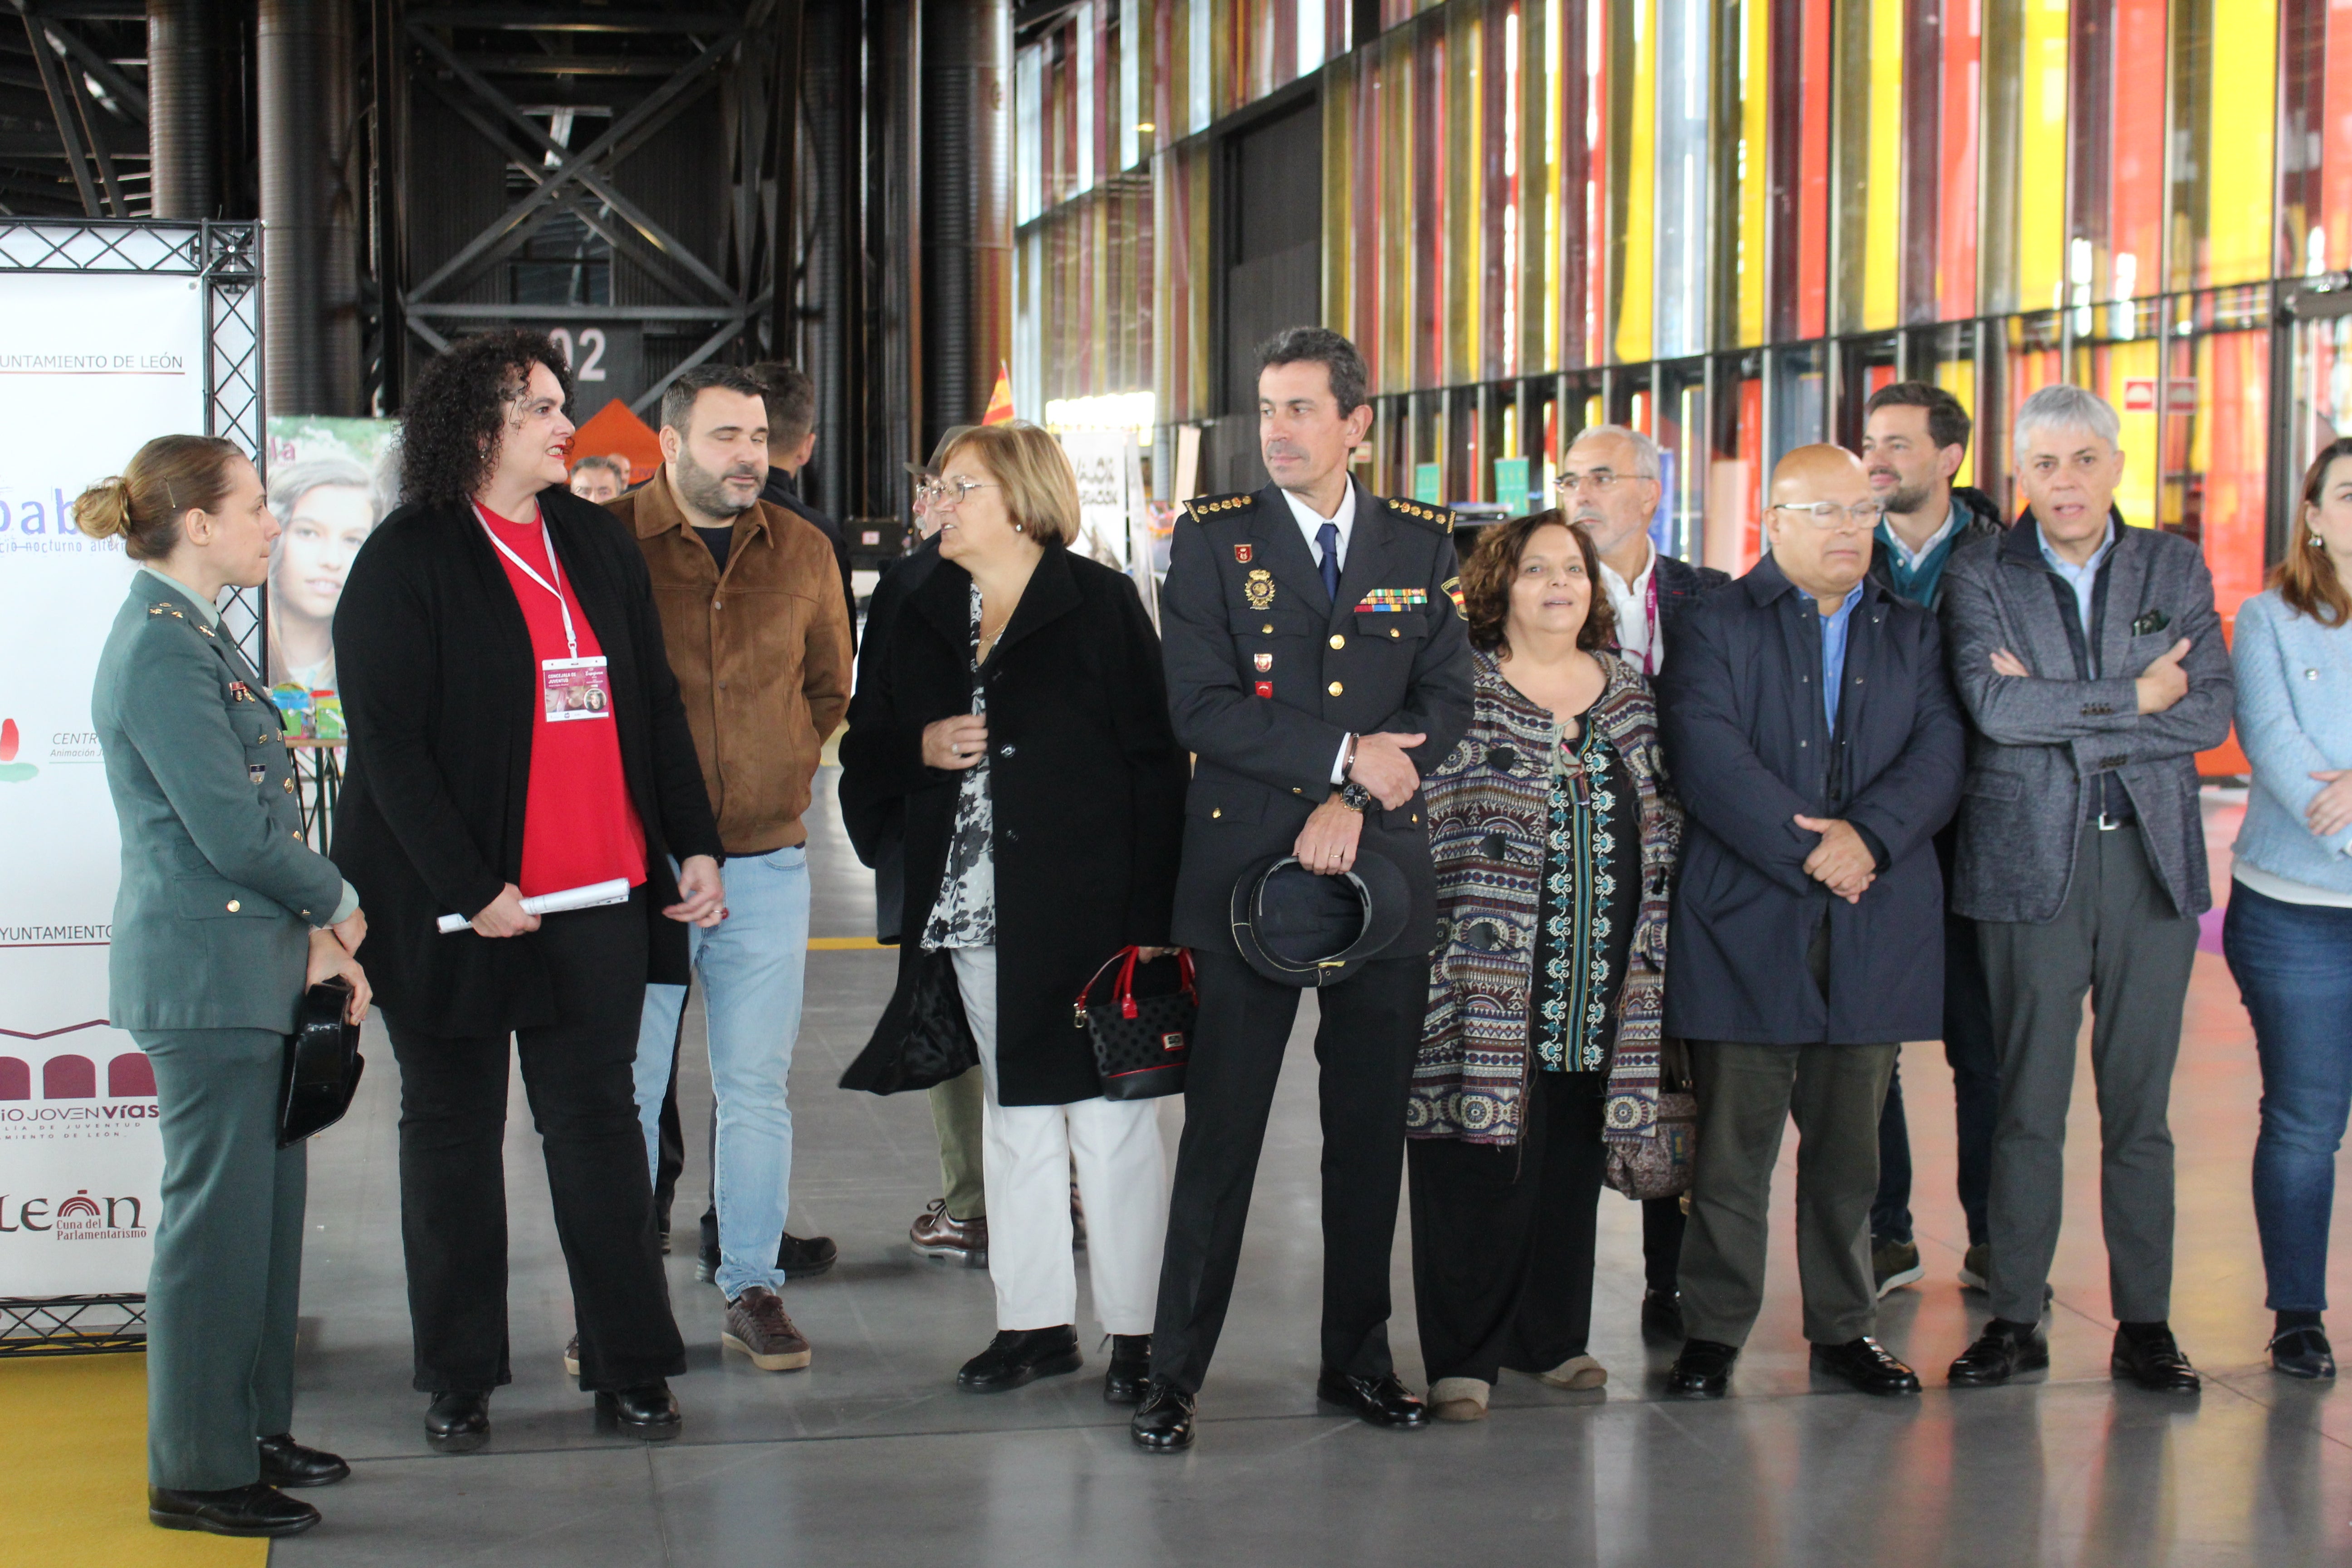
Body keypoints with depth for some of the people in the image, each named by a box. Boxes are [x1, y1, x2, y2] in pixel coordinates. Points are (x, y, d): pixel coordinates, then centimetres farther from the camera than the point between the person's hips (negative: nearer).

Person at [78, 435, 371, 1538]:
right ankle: (197, 1473, 7)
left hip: (249, 966, 10)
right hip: (205, 970, -10)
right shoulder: (161, 652, -17)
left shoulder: (197, 636, 14)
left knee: (263, 1205, 15)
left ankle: (251, 1430, 27)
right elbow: (232, 828, -20)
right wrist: (337, 903, -4)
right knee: (217, 1214, -3)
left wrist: (319, 937, 6)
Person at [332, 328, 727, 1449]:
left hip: (600, 893, 4)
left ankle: (629, 1366, 14)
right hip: (457, 898, -4)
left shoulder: (597, 542, 10)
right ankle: (457, 1380, 18)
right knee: (452, 1132, 8)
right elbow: (388, 744, -11)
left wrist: (695, 845, 6)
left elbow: (655, 705, 14)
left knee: (598, 1120, 7)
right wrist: (469, 887, -16)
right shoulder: (407, 560, -6)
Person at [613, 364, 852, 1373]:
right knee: (627, 1090, 2)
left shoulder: (801, 553, 8)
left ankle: (752, 1288, 15)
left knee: (756, 1088, 6)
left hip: (766, 863, 3)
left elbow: (829, 688, 22)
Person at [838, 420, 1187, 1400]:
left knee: (1110, 1117, 0)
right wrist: (923, 748, -8)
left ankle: (1136, 1332, 8)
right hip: (972, 916, 6)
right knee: (1013, 1117, 12)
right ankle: (1034, 1322, 22)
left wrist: (1149, 917, -16)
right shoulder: (925, 619, 12)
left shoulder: (1100, 604, -5)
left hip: (1084, 908, -6)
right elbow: (863, 764, 15)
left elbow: (1155, 761, -9)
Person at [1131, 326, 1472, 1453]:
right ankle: (1174, 1374, 5)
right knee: (1220, 1129, -1)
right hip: (1246, 867, -2)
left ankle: (1357, 1359, 20)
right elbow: (1200, 707, -7)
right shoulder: (1213, 540, 1)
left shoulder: (1423, 546, 8)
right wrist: (1345, 755, -13)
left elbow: (1449, 703, 3)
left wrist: (1354, 804, -11)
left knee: (1371, 1128, 8)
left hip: (1385, 868, 3)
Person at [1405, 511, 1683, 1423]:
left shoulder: (1629, 696, 13)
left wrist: (1650, 961, 14)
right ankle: (1464, 1355, 4)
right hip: (1488, 982, -5)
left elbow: (1662, 828, 17)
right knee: (1479, 1160, -4)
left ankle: (1552, 1334, 24)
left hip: (1599, 988, 5)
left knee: (1571, 1161, 11)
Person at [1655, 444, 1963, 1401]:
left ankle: (1844, 1327, 21)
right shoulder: (1716, 627, 2)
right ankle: (1715, 1330, 9)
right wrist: (1809, 850, -16)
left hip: (1875, 927, 4)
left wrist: (1867, 835, -15)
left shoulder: (1913, 636, 15)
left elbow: (1938, 756, 2)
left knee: (1851, 1142, 10)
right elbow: (1707, 757, -11)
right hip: (1746, 923, -3)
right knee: (1733, 1139, 0)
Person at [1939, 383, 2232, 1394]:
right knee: (2027, 1103, 1)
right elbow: (1994, 706, -14)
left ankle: (2144, 1325, 13)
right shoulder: (1980, 576, 2)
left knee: (2140, 1105, 5)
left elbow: (2210, 713, -4)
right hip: (2029, 863, -2)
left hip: (2153, 859, 2)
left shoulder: (2175, 569, 8)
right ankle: (2015, 1319, 10)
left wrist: (2061, 719, -11)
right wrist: (2136, 698, -10)